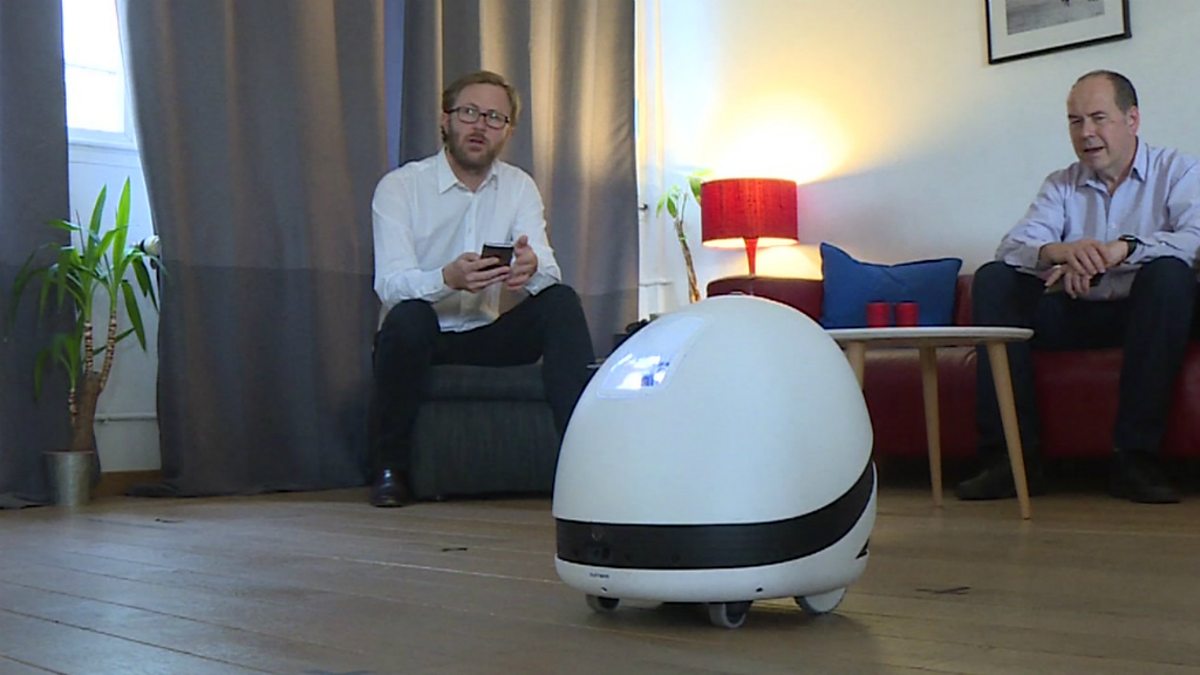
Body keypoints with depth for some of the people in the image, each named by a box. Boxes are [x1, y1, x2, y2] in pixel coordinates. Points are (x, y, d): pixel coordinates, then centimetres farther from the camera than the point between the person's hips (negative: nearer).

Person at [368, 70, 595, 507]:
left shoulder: (519, 187, 4)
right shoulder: (399, 187, -8)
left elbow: (549, 271, -10)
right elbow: (390, 284, -21)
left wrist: (531, 268, -36)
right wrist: (449, 278, -42)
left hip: (484, 337, 3)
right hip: (420, 338, -3)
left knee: (561, 301, -19)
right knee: (409, 315, -36)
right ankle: (389, 468, -19)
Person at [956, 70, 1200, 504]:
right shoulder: (1061, 186, 12)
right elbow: (1012, 247, -8)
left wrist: (1122, 249, -35)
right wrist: (1060, 251, -31)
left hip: (1144, 314, -3)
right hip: (1077, 315, 3)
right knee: (993, 278, -16)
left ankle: (1135, 456, -32)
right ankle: (1010, 455, -24)